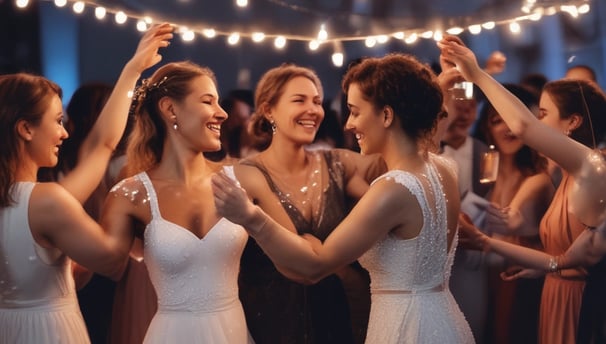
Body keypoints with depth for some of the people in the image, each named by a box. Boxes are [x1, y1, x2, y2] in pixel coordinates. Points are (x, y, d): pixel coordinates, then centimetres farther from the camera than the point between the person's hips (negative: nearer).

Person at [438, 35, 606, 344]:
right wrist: (487, 242, 13)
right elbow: (564, 258, 10)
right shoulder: (571, 179, 12)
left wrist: (477, 75, -20)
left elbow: (523, 126, -31)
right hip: (561, 298, 9)